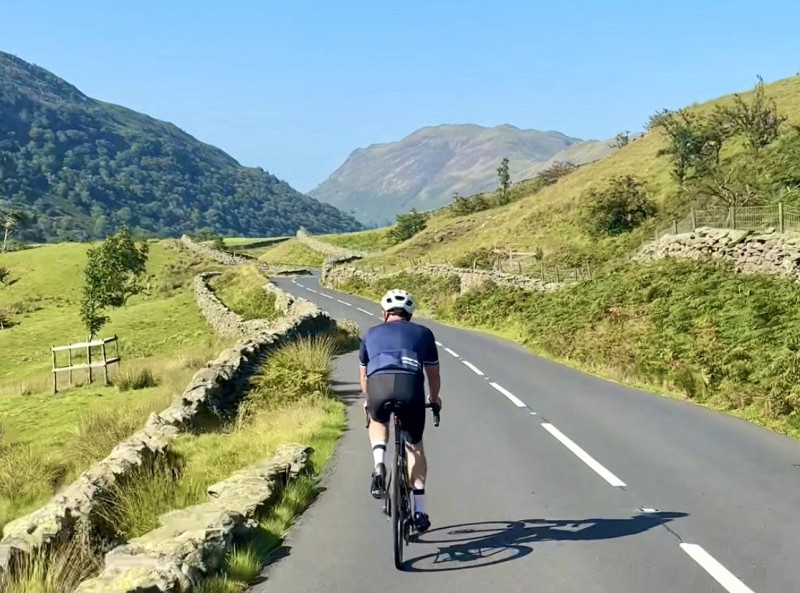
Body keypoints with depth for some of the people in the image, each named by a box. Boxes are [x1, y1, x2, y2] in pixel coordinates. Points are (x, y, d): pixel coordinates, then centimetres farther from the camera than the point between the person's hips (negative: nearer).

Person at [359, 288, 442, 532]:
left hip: (378, 385, 1)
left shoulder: (371, 333, 30)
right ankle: (419, 511, 20)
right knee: (415, 446, 21)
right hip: (411, 387, 0)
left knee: (378, 422, 35)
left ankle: (378, 464, 8)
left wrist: (368, 401, 57)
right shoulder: (423, 333, 28)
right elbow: (433, 374, 34)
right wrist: (434, 399, 53)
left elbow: (364, 376, 39)